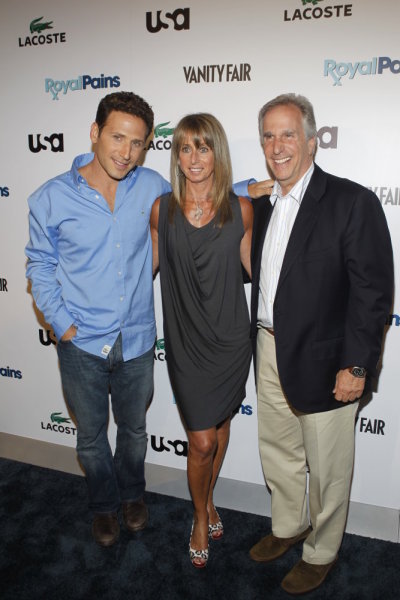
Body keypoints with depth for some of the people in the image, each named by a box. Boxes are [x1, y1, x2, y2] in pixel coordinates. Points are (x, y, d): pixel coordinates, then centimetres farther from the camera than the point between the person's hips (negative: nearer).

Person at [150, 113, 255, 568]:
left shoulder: (240, 208, -4)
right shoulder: (162, 209, -4)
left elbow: (254, 265, 8)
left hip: (231, 338, 1)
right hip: (185, 342, -1)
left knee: (219, 425, 19)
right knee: (202, 441, 3)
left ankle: (208, 500, 46)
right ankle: (201, 518, 32)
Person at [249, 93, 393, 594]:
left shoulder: (352, 202, -14)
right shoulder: (262, 205, 8)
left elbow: (373, 291, -16)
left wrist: (356, 367, -18)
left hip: (323, 360, -6)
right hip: (270, 352, 7)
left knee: (327, 468, 13)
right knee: (277, 452, 23)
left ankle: (321, 552, 38)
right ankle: (288, 527, 48)